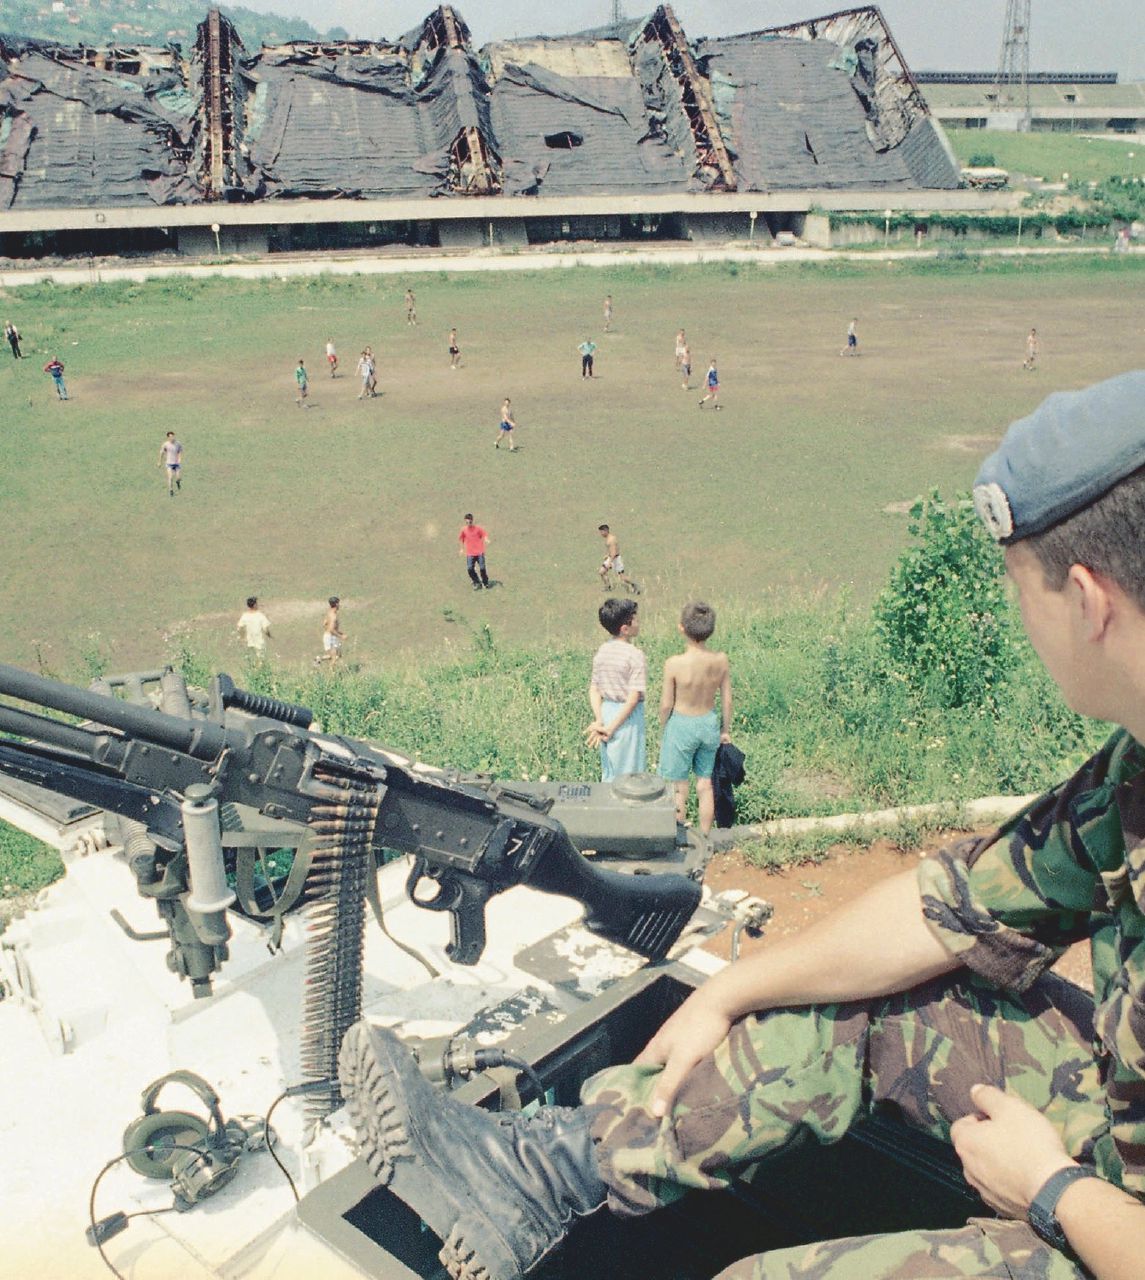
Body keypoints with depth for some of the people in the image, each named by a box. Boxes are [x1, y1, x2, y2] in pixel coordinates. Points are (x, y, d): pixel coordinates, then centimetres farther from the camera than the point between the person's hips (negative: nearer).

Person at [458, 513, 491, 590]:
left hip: (479, 552, -1)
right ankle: (477, 583, 6)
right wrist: (461, 549, 20)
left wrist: (486, 540, -21)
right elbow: (461, 539, 17)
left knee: (482, 568, -6)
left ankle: (486, 582, 19)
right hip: (470, 554, 1)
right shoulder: (463, 529, 2)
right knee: (469, 569, -14)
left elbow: (484, 535, 1)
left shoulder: (478, 528, -3)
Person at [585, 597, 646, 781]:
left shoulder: (602, 651, 1)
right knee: (628, 772, 8)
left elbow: (594, 689, -1)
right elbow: (633, 698, -22)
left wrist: (598, 721, -6)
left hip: (606, 711, 6)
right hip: (627, 717, -6)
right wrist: (612, 728, -17)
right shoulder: (636, 655, -18)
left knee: (609, 771, 19)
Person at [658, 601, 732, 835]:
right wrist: (726, 730, 14)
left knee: (679, 788, 12)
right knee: (705, 785, 19)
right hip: (710, 723, 4)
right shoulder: (721, 660, -13)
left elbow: (666, 704, -13)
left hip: (681, 726, -4)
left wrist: (662, 733, 4)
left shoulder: (674, 663, -24)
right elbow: (727, 700, -2)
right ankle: (704, 838, 31)